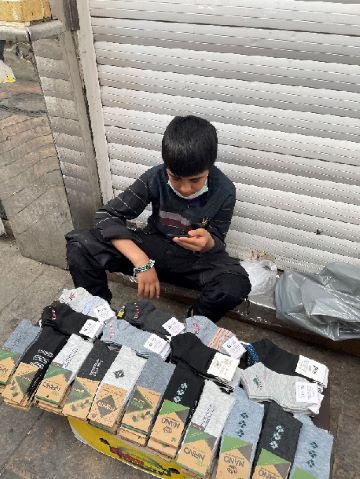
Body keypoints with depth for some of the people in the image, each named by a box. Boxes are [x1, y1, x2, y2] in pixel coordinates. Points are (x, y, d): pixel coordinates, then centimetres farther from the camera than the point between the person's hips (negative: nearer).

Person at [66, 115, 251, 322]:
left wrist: (208, 242, -36)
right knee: (79, 243, -22)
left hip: (196, 257, 0)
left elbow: (216, 244, -8)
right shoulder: (155, 178, -18)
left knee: (236, 286, -34)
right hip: (153, 245, 1)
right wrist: (142, 262, -32)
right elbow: (107, 215, -19)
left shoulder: (224, 191, -18)